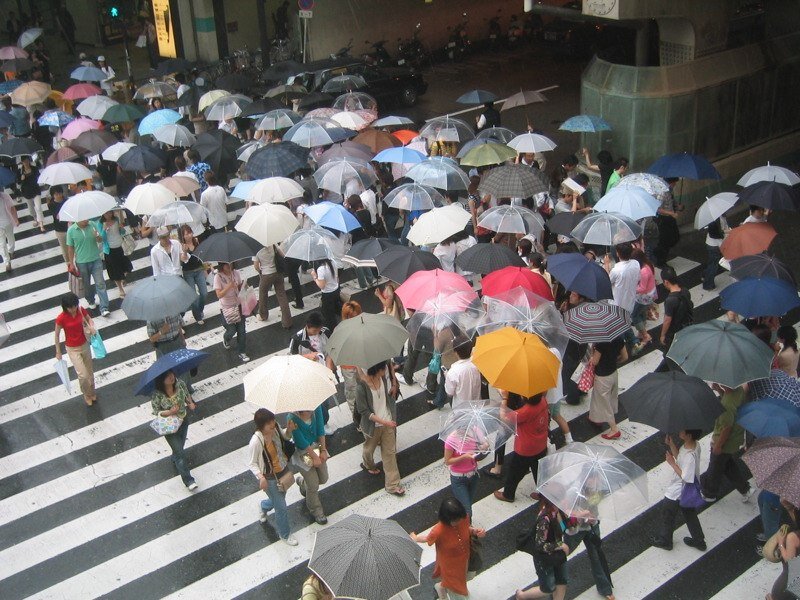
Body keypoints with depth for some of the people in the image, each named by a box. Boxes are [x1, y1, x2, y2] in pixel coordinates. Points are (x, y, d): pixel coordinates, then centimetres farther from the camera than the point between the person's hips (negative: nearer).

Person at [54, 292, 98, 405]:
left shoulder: (81, 310, -13)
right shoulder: (61, 318, -24)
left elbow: (89, 319, 6)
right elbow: (57, 335, -11)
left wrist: (91, 327, -17)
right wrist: (58, 352, -5)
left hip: (85, 345, 4)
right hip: (73, 349, -4)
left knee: (90, 371, 18)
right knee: (83, 375, -7)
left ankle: (92, 392, 42)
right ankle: (86, 394, 22)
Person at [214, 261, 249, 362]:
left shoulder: (236, 273, -4)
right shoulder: (218, 277, -16)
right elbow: (219, 295, -21)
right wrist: (229, 286, -34)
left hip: (238, 305, 3)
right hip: (226, 307, -3)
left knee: (241, 330, 3)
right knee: (231, 330, 1)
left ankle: (242, 352, 17)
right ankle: (226, 339, 39)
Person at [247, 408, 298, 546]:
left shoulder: (275, 427, -16)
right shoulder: (256, 442, -33)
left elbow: (284, 437, 7)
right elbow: (252, 463, -19)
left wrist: (289, 429, -15)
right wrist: (261, 477, -33)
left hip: (283, 470, 6)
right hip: (270, 478, -6)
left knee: (279, 498, 28)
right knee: (281, 508, 9)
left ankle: (264, 506, 62)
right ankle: (285, 534, 35)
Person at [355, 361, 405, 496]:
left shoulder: (382, 378, -12)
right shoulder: (361, 387, -31)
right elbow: (363, 411, -25)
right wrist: (383, 422, -28)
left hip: (388, 422, 5)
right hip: (373, 425, -5)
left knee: (390, 452, 11)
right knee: (370, 448, 24)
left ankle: (392, 484, 23)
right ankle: (368, 464, 58)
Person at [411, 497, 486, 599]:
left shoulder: (464, 518, -27)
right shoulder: (438, 531, -40)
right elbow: (427, 539, -17)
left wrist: (475, 531, -23)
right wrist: (415, 538, 1)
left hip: (463, 559, 5)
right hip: (449, 565, -4)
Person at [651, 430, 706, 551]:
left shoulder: (690, 456, -37)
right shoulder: (692, 445, -11)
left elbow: (686, 478, -30)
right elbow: (679, 457, 5)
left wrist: (672, 463, -25)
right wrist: (671, 444, -7)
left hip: (677, 493, -8)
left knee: (667, 515, 17)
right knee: (690, 514, 27)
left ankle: (664, 540, 39)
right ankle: (699, 541, 44)